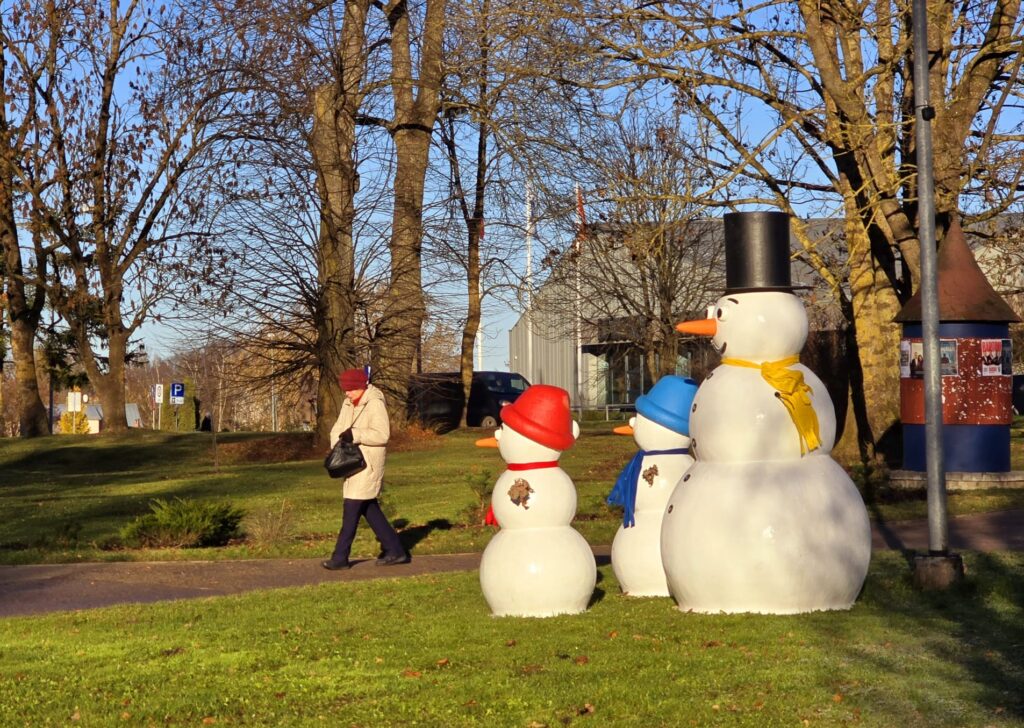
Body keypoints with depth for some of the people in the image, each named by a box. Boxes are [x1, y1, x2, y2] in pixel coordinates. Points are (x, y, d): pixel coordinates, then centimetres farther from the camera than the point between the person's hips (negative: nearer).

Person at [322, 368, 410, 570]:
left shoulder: (375, 404, -14)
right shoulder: (348, 404, 12)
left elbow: (382, 434, -22)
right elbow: (338, 428, 9)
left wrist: (355, 435, -23)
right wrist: (338, 444, -10)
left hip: (369, 464, -9)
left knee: (352, 509, -8)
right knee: (369, 508, 12)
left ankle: (340, 557, -4)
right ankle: (395, 550, 19)